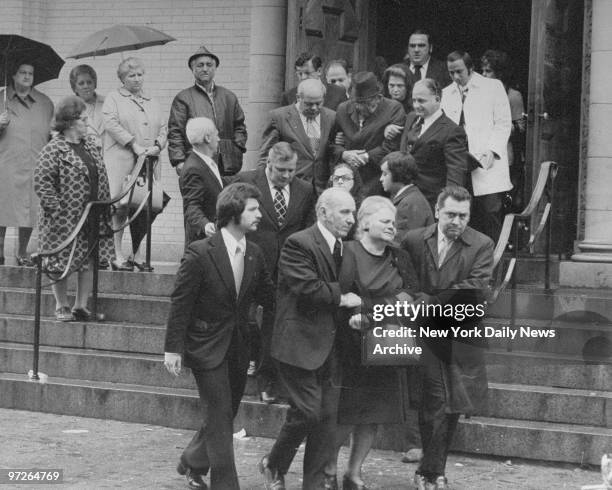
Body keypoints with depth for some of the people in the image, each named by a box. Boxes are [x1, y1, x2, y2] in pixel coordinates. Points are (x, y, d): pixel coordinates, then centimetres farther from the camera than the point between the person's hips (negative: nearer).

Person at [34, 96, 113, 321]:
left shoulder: (91, 143, 9)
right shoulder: (53, 149, -14)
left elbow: (101, 177, 16)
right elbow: (41, 182, -17)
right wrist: (56, 208, -20)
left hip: (92, 217, 7)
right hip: (65, 219, -7)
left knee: (89, 261, 9)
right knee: (62, 262, 5)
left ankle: (81, 305, 20)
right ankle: (61, 306, 19)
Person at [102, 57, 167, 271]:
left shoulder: (152, 102, 23)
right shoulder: (114, 98, 7)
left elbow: (163, 128, 19)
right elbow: (111, 124, -8)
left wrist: (157, 145, -2)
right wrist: (134, 145, -14)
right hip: (121, 162, -5)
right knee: (120, 208, -8)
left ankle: (135, 254, 8)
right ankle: (118, 255, -5)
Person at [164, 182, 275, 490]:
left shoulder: (255, 255, 3)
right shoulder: (200, 253, -15)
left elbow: (267, 297, 14)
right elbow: (180, 303, -12)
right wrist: (173, 348, -13)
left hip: (238, 347, 6)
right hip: (207, 346, -6)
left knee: (225, 414, 14)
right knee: (220, 417, -8)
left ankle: (193, 464, 36)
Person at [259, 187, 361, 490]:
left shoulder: (343, 248, 15)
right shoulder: (298, 244, -13)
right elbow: (307, 289, -22)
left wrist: (354, 311, 3)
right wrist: (341, 298, -10)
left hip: (329, 344, 8)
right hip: (300, 342, -8)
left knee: (328, 415, 6)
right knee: (307, 411, -9)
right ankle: (274, 465, 14)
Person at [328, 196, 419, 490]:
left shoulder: (399, 259, 11)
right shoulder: (348, 254, -7)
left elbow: (412, 295, 2)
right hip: (353, 345, -5)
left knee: (374, 415, 6)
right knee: (348, 414, -5)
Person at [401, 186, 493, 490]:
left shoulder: (482, 246, -1)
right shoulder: (414, 240, 4)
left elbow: (474, 291, -12)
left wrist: (430, 300, -14)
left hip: (462, 337, 0)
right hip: (425, 333, 0)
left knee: (448, 406, 4)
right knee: (435, 404, -4)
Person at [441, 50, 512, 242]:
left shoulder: (493, 87, 5)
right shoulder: (446, 94, 18)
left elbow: (503, 123, 1)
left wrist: (491, 150, -12)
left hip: (487, 164, -3)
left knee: (490, 212, -9)